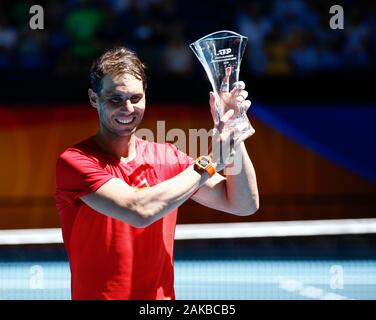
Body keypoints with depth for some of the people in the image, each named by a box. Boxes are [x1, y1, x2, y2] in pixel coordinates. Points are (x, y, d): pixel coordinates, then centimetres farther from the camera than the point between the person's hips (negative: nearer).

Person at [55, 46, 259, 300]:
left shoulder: (167, 157, 6)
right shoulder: (75, 162, -8)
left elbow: (245, 205, 5)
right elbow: (140, 210, -21)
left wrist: (233, 133, -7)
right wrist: (210, 162, -14)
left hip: (162, 296, 3)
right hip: (99, 296, -3)